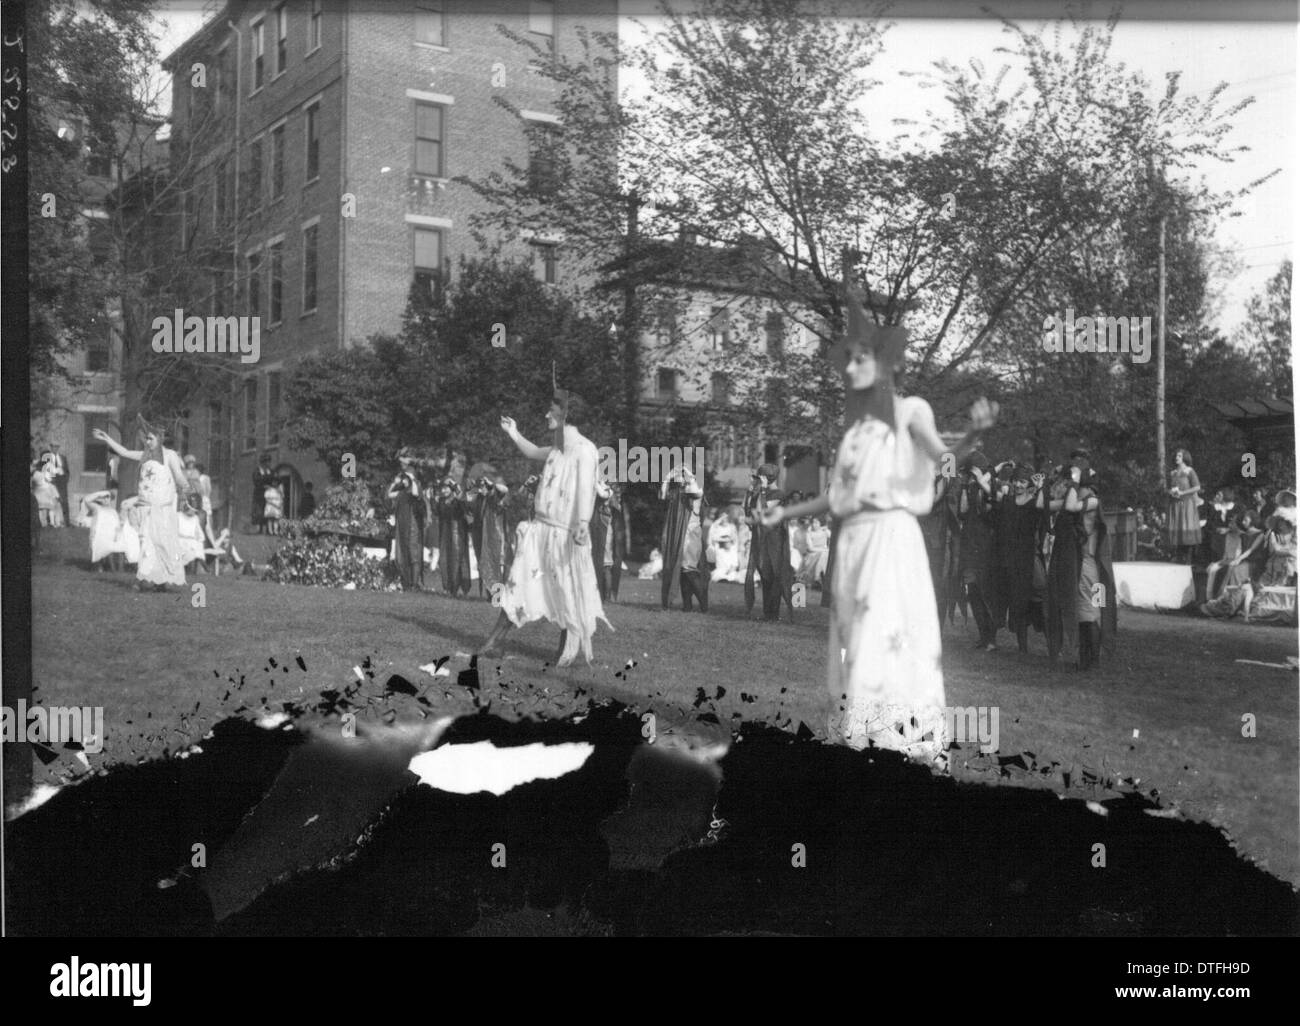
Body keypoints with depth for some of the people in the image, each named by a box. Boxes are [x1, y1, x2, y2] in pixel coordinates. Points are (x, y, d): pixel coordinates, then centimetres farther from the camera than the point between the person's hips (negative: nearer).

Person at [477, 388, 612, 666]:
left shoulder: (584, 449, -13)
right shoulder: (557, 449, 14)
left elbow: (586, 487, -27)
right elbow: (534, 453, 35)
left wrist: (583, 522, -40)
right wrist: (514, 434, 22)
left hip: (565, 532, -7)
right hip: (540, 527, 7)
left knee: (567, 591, 5)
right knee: (519, 582, 6)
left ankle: (567, 646, 21)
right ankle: (494, 640, 11)